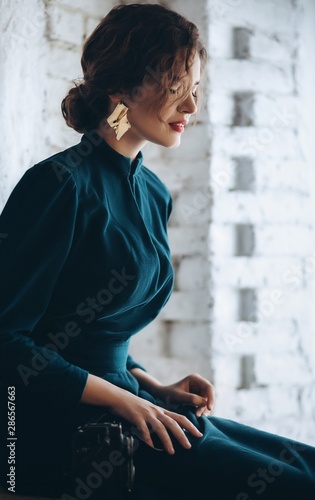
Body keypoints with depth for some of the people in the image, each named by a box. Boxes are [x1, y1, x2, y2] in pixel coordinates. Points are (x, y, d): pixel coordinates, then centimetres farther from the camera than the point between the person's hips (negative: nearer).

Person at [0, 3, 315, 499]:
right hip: (62, 424, -8)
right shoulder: (62, 184, -11)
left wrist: (154, 389, 7)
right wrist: (121, 398, -15)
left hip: (124, 407, 8)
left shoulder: (154, 194, 15)